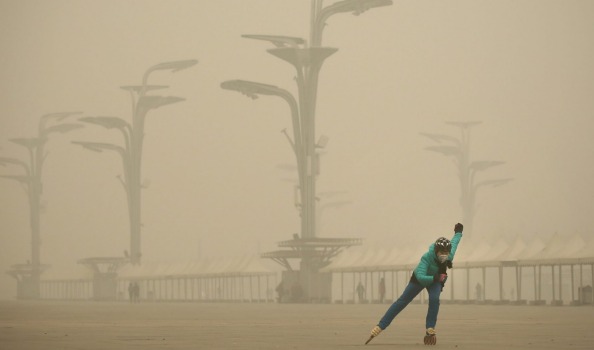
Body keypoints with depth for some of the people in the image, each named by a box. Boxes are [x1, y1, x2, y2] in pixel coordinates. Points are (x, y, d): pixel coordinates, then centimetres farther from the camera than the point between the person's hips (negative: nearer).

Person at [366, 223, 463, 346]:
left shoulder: (449, 256, -27)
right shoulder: (427, 257, -40)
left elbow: (454, 242, -4)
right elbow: (420, 277, -48)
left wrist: (458, 232, 18)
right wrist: (435, 278, -62)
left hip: (436, 280, 3)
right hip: (420, 278, -3)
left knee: (434, 299, -26)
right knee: (402, 302, -3)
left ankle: (430, 330, -15)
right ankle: (379, 327, -1)